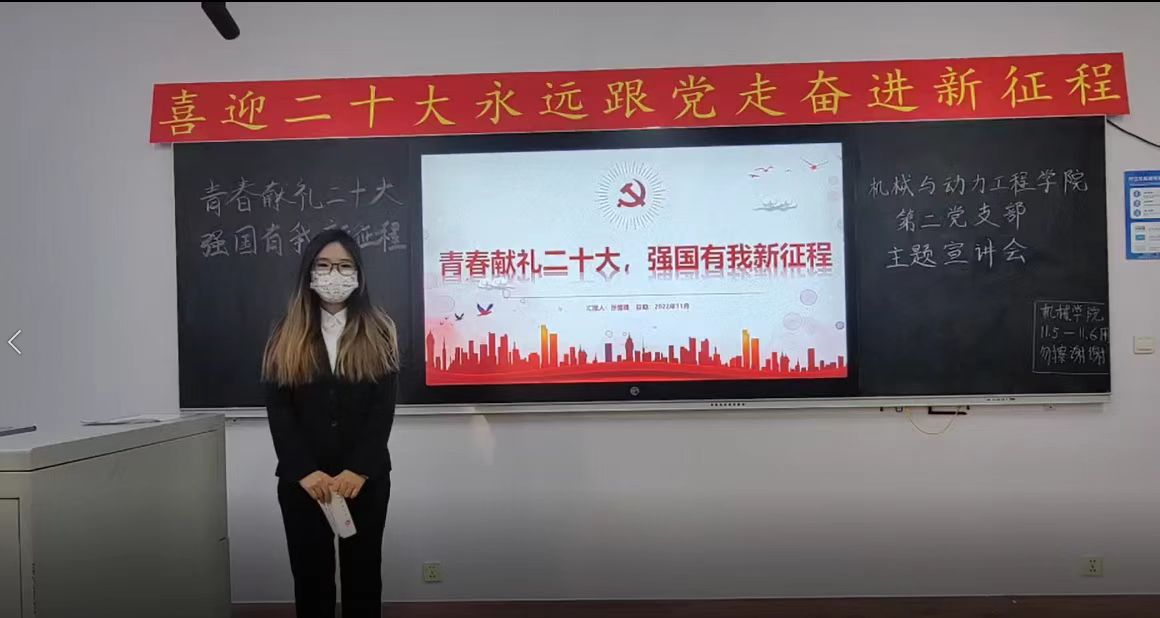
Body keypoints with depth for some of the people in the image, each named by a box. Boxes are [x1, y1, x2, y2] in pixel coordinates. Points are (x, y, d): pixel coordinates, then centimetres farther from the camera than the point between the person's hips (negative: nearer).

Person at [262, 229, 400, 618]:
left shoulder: (378, 334, 2)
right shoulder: (286, 338, 5)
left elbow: (384, 409, -4)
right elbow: (278, 411, -3)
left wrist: (358, 471, -14)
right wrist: (305, 472, -14)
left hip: (366, 479, 0)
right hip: (302, 480, 1)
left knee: (363, 575, 10)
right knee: (311, 577, 9)